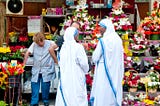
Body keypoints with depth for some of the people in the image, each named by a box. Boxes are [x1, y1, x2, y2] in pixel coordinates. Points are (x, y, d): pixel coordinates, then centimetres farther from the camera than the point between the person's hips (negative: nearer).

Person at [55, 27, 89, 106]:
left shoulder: (63, 47, 3)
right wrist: (86, 70, 8)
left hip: (65, 77, 5)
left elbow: (60, 63, 8)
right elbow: (83, 63, -11)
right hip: (76, 78, -5)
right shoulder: (78, 47, -12)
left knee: (64, 98, 9)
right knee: (78, 98, 3)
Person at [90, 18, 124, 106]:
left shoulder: (103, 41, -14)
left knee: (102, 95, 1)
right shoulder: (118, 39, 3)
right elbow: (120, 57, 12)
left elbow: (94, 58, -10)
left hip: (104, 71, -6)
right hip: (116, 72, 6)